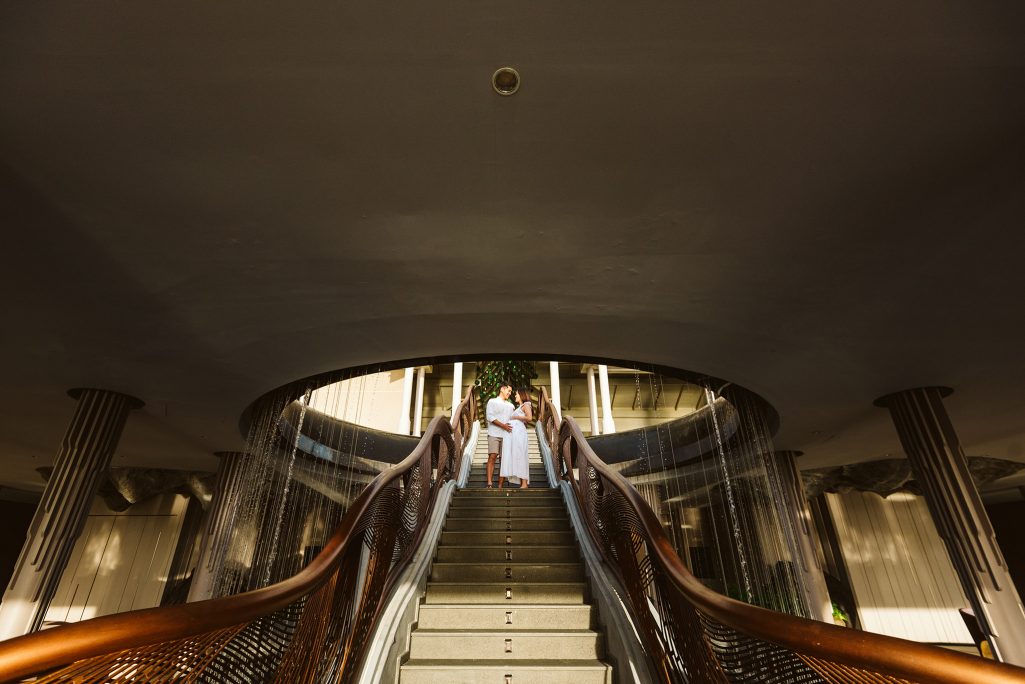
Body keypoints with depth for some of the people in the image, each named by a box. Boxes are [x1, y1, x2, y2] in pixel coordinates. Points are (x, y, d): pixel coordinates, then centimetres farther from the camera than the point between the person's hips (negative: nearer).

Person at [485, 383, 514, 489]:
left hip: (506, 435, 4)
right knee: (492, 457, -14)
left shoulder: (510, 406, 22)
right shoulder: (492, 401, 8)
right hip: (494, 434, -4)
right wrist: (503, 425, -14)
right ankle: (489, 484, -17)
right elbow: (489, 416, -5)